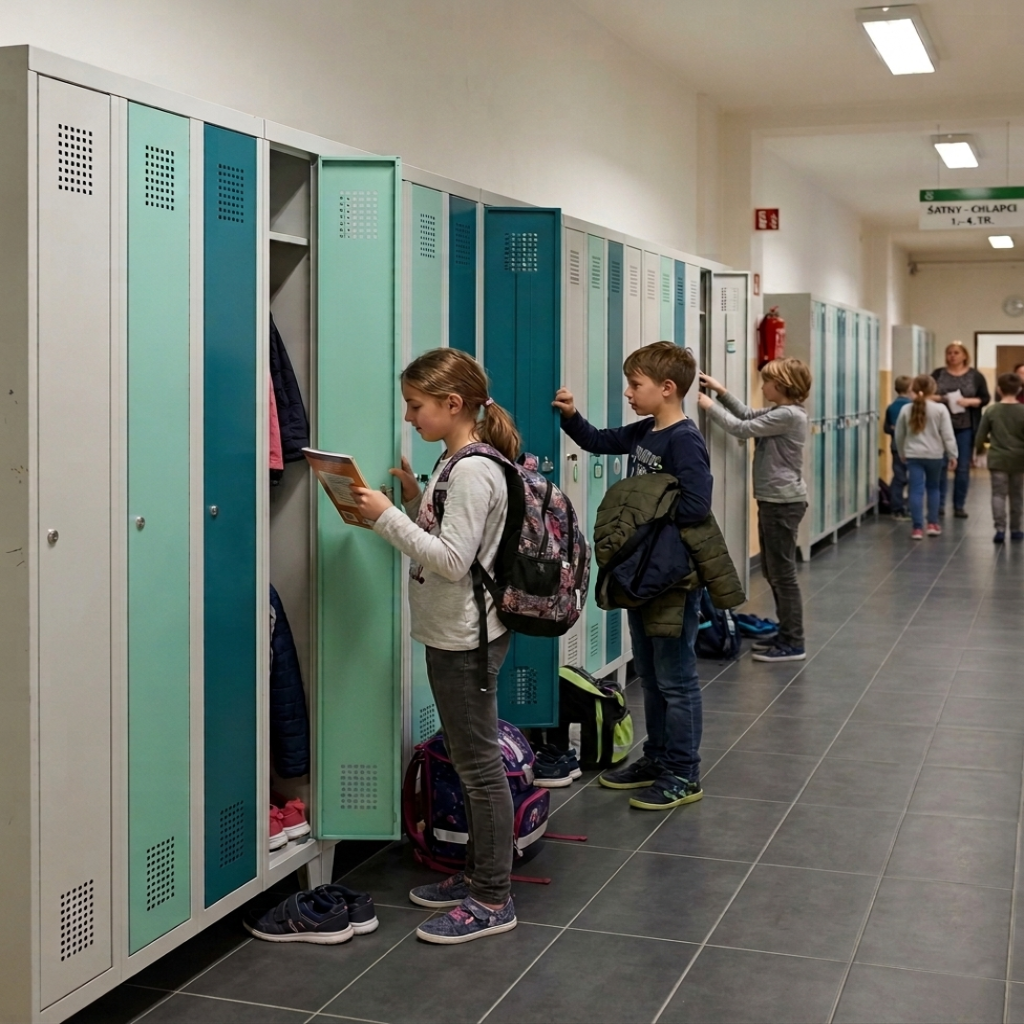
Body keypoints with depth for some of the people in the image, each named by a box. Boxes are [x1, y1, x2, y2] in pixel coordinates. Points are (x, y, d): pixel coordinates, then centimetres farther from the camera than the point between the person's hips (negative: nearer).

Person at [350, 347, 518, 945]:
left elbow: (451, 560, -25)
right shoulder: (456, 462, 11)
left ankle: (494, 900, 9)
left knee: (480, 765, -1)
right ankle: (477, 875, 31)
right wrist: (413, 498, 4)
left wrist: (387, 515, -23)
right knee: (471, 762, 18)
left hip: (466, 639, -10)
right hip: (452, 634, 10)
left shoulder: (474, 472, -19)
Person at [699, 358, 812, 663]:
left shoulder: (788, 415, -18)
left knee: (782, 572, -4)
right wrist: (721, 392, 12)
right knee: (772, 570, 15)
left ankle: (793, 643, 3)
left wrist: (710, 406, -6)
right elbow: (747, 414, 24)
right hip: (773, 500, 10)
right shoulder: (779, 412, 11)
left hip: (783, 503, -10)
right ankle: (786, 634, 24)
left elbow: (741, 428, -17)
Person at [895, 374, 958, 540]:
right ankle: (933, 524, 20)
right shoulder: (940, 409, -7)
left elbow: (899, 435, 8)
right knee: (933, 488, 17)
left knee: (916, 490, 0)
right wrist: (952, 455, 1)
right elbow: (948, 435, -8)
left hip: (913, 455, 1)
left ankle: (917, 527, -4)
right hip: (935, 455, -1)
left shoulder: (906, 409, 0)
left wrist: (902, 453, 23)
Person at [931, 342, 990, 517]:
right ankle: (939, 504, 8)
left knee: (963, 467, 3)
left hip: (965, 428, 0)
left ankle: (959, 506, 11)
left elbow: (985, 398, 2)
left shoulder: (975, 376, 3)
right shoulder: (938, 374, 6)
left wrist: (970, 401, -15)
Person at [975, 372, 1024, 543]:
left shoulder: (991, 411, -5)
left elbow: (980, 436, 0)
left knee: (998, 494, 1)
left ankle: (1000, 528, -13)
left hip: (997, 459, -1)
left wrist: (979, 448, 20)